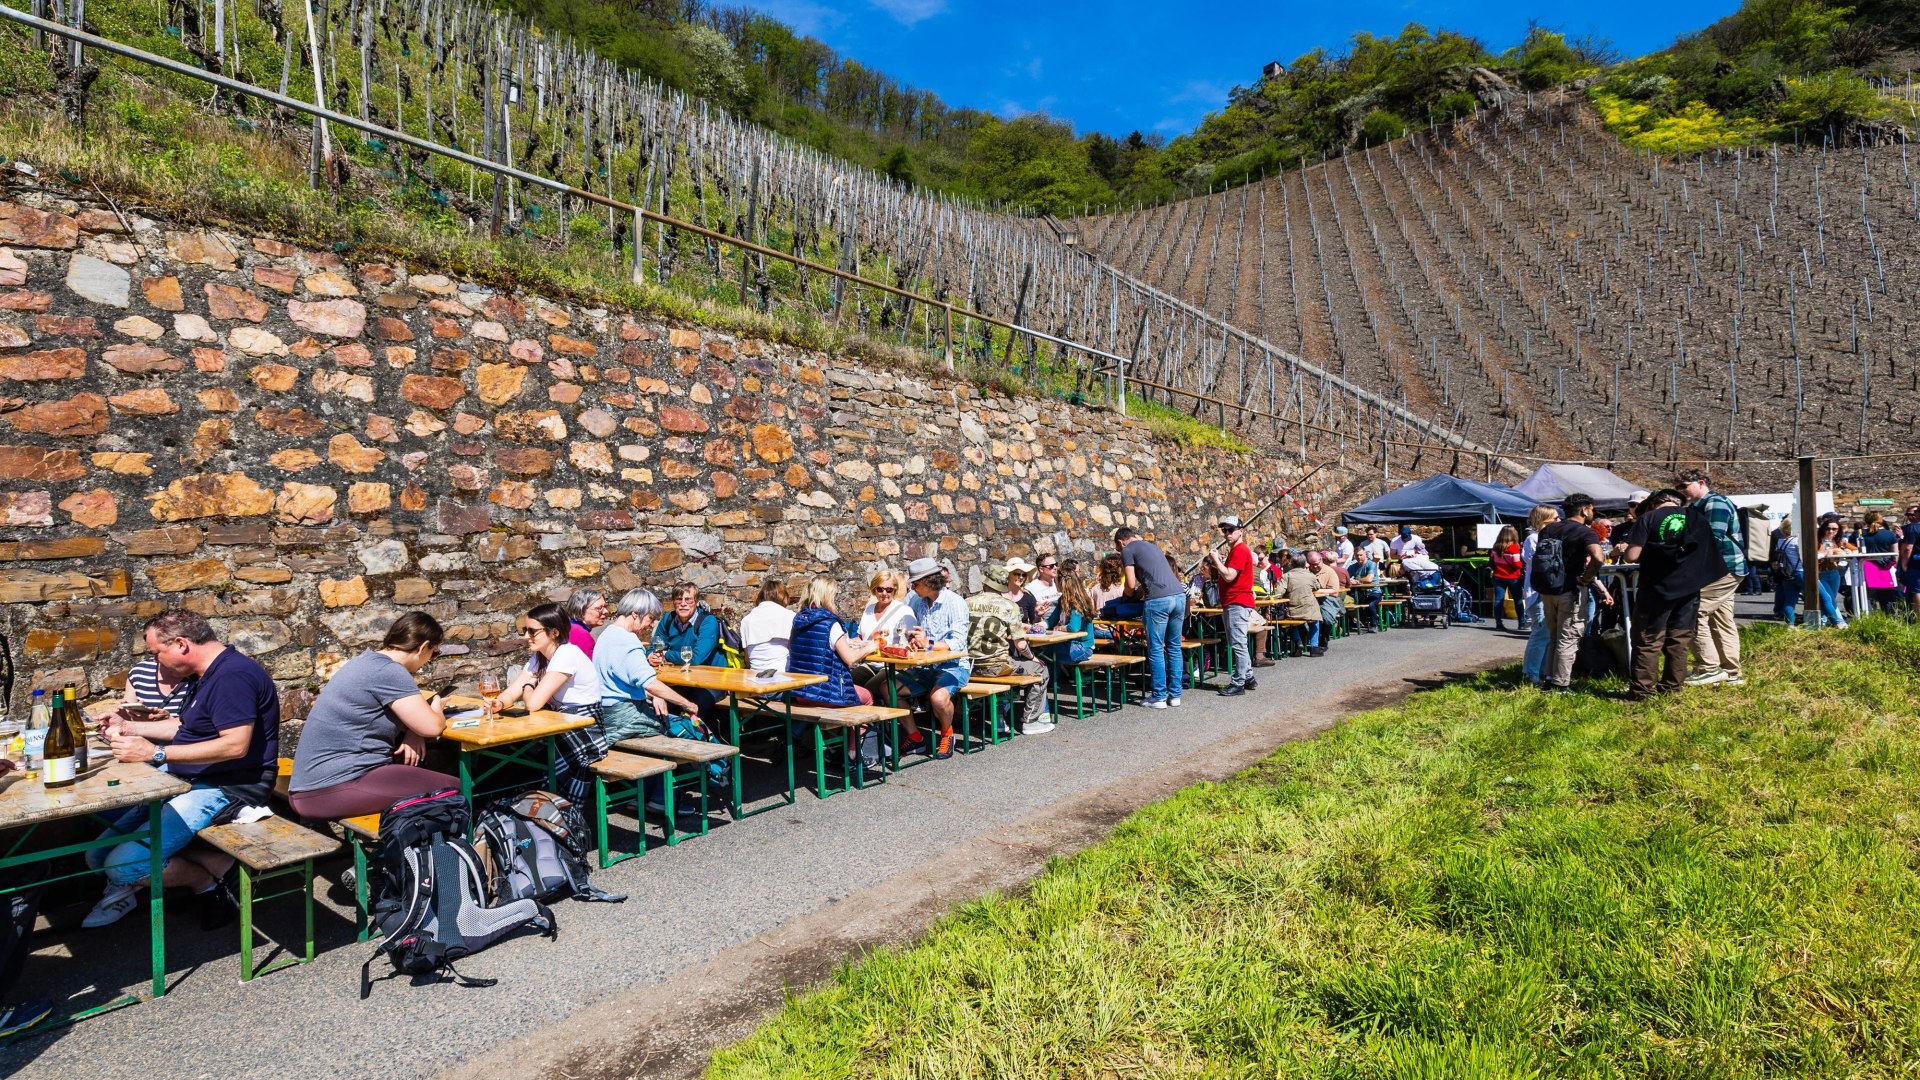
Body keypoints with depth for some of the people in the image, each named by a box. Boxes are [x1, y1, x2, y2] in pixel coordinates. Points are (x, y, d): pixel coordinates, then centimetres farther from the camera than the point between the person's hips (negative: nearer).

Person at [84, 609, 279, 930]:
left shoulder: (234, 675, -21)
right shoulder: (215, 672, 14)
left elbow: (236, 745, -28)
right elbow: (185, 726, 29)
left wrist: (156, 753, -26)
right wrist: (129, 728, 27)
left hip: (229, 787, -12)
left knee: (122, 865, -19)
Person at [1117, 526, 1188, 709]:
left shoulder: (1127, 550, 6)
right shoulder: (1153, 546, 29)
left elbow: (1131, 584, 2)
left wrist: (1128, 595, 22)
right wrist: (1144, 590, 42)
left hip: (1159, 600, -7)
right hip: (1179, 595, 7)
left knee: (1156, 649, 2)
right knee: (1174, 647, 13)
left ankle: (1158, 697, 6)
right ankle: (1175, 695, 17)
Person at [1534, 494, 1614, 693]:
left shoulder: (1547, 530, 8)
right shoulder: (1586, 532, -12)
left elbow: (1538, 556, 14)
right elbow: (1598, 558, -31)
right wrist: (1586, 579, -17)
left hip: (1547, 590, 6)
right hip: (1570, 591, -6)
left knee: (1553, 637, 18)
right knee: (1567, 640, 1)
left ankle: (1551, 679, 22)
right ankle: (1560, 685, 4)